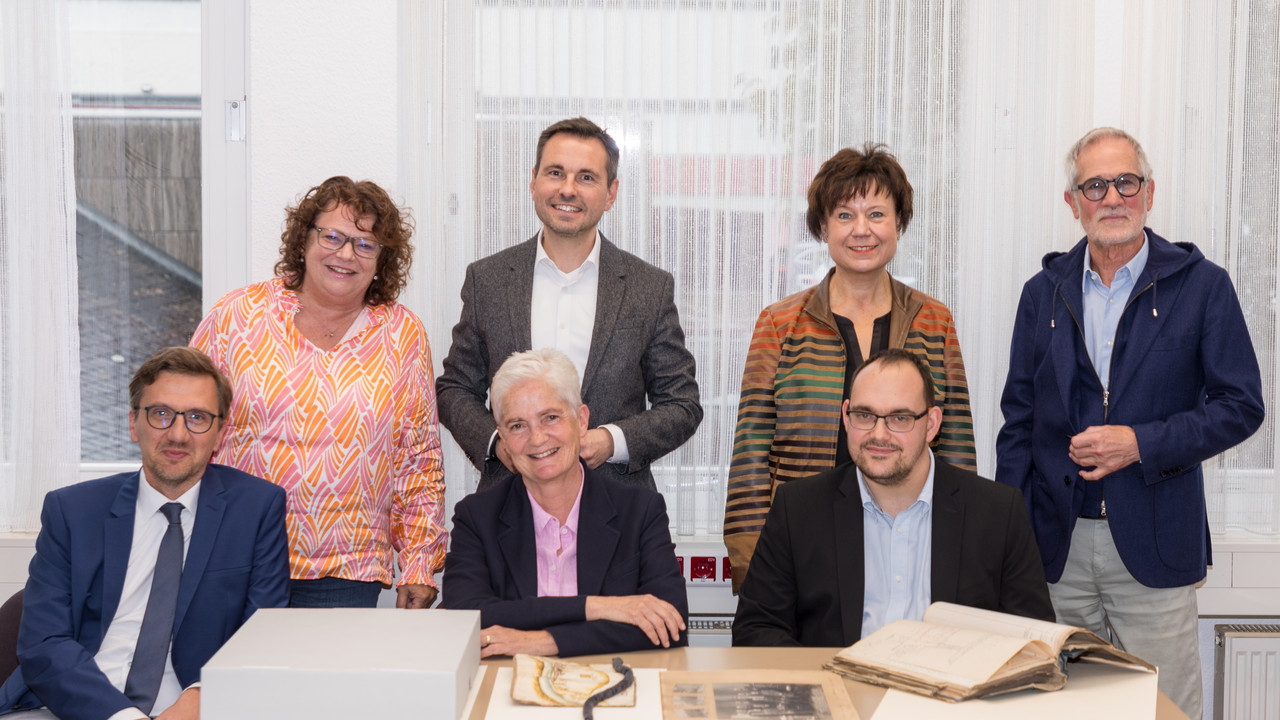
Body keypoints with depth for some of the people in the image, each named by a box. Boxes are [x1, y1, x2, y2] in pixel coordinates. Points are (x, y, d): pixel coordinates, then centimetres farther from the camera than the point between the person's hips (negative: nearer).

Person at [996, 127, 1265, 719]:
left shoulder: (1202, 285, 1)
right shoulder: (1044, 293, 9)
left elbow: (1242, 404, -2)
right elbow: (1018, 421, 10)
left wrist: (1140, 444, -14)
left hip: (1154, 549, -2)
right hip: (1057, 548, 3)